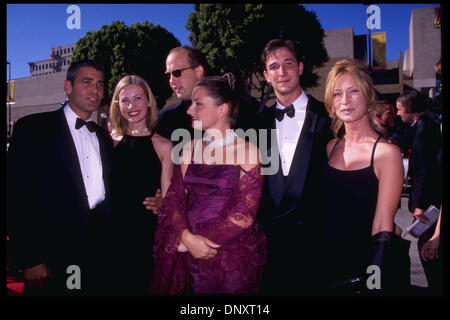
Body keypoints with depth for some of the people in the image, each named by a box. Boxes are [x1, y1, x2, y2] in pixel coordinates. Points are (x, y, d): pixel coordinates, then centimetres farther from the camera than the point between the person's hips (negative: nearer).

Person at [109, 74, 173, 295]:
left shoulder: (163, 146, -1)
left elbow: (167, 199, 1)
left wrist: (160, 204, -20)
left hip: (147, 234, -1)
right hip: (111, 231, 2)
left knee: (141, 285, 7)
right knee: (113, 287, 9)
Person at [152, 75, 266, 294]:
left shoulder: (248, 152, -9)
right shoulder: (190, 149, 6)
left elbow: (244, 214, -12)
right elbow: (174, 197, 1)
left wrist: (195, 241, -14)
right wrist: (187, 237, -16)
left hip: (232, 257, -4)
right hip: (186, 254, 4)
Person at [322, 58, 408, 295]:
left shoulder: (386, 153, -14)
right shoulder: (331, 148, 2)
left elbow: (383, 228, -14)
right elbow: (326, 213, 5)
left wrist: (372, 281, -20)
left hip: (365, 270, -4)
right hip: (330, 267, 4)